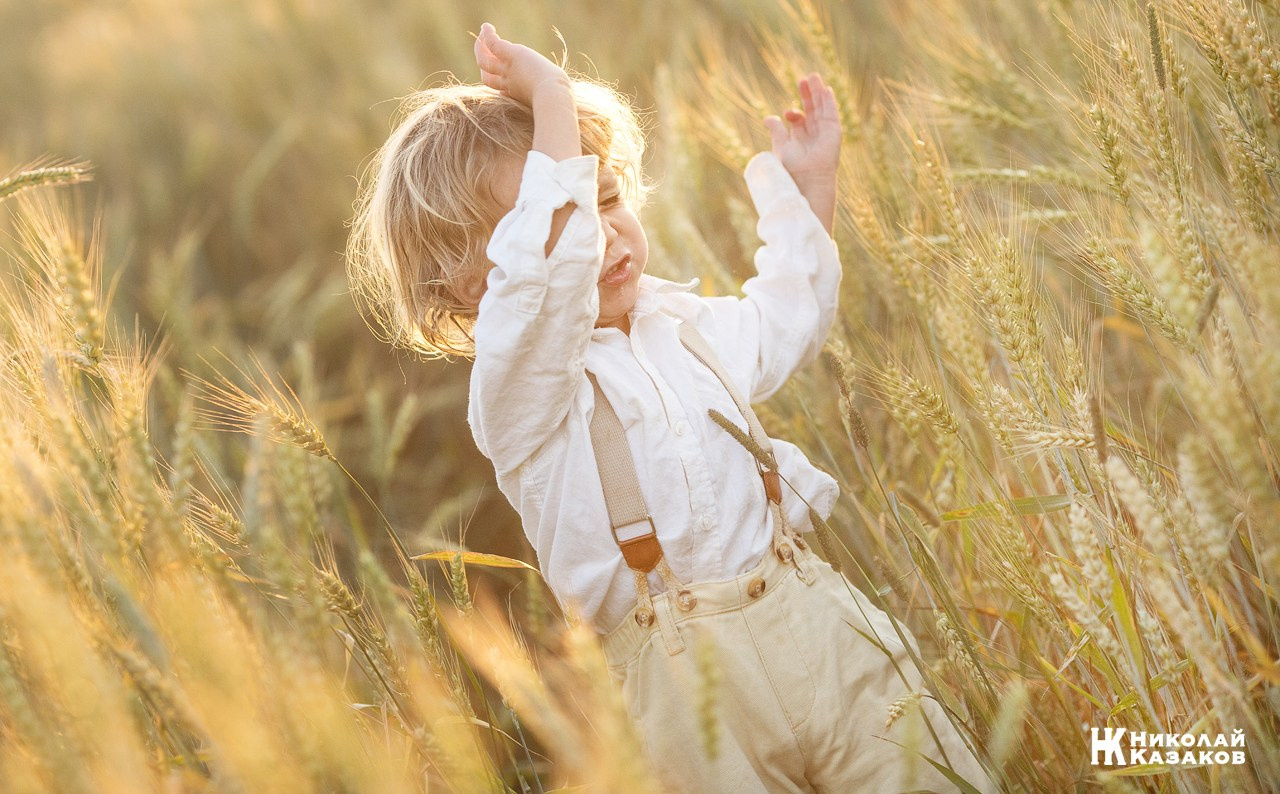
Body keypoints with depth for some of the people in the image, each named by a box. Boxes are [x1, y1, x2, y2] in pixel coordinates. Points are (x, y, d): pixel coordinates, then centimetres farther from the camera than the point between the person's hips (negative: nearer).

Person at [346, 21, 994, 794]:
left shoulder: (673, 323, 12)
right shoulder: (518, 387, -14)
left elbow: (783, 320, 33)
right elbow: (551, 257, -36)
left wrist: (809, 185, 27)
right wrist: (552, 101, -31)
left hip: (823, 617, 6)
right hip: (698, 688, -6)